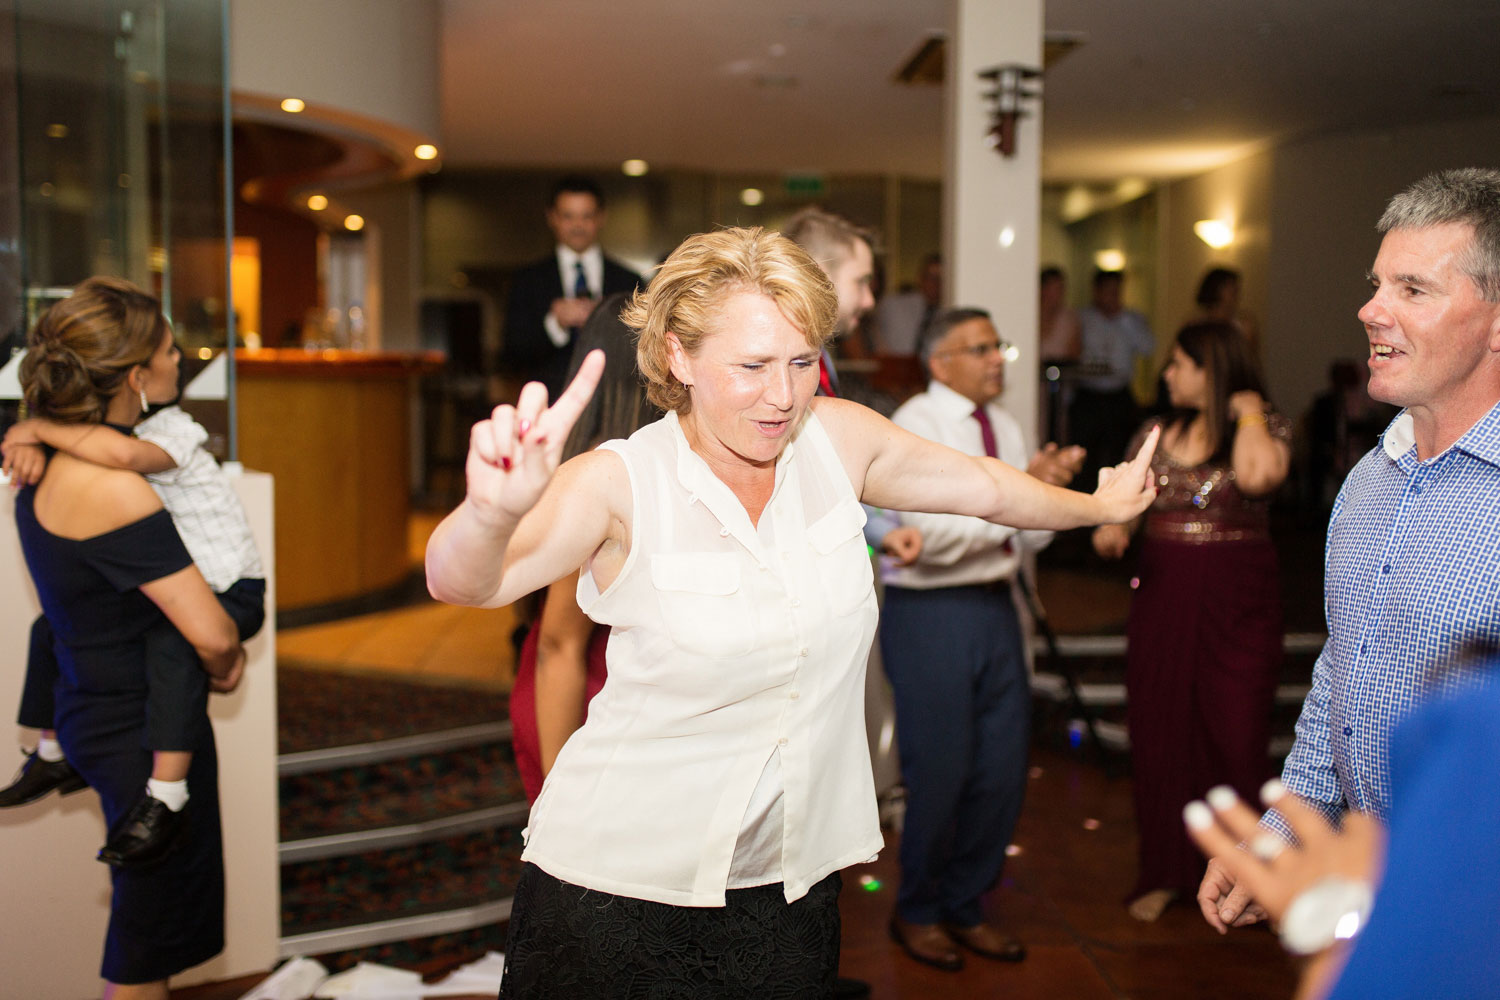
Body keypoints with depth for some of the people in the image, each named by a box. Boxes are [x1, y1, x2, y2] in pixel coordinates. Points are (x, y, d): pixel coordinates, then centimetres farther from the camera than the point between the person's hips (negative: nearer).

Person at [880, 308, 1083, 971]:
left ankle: (966, 908, 32)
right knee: (940, 773, 2)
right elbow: (934, 535, -21)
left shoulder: (1004, 426, 13)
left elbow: (1034, 538, 14)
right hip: (930, 613, -7)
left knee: (1001, 771, 12)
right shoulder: (915, 425, -9)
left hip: (995, 609, 7)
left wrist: (1052, 488, -4)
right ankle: (917, 912, 26)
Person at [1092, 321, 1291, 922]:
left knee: (1234, 732, -1)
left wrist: (1248, 412, -11)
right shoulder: (1159, 434, 10)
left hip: (1237, 599, -4)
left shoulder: (1268, 429, -3)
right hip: (1162, 595, 4)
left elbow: (1257, 476, -26)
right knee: (1159, 732, 7)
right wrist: (1111, 526, -5)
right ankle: (1166, 872, 22)